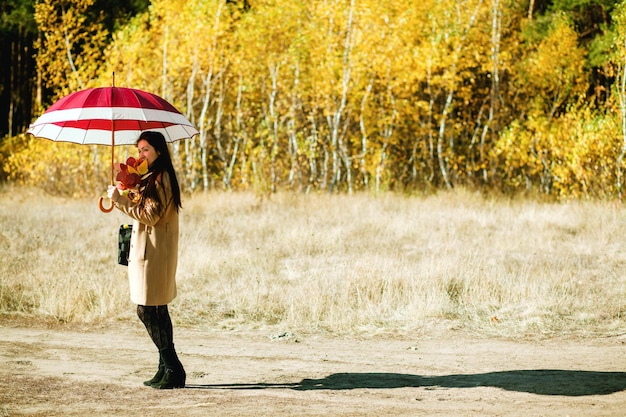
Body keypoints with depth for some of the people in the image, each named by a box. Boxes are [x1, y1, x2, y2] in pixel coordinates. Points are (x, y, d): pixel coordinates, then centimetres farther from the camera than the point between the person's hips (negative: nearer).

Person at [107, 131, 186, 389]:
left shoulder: (161, 178, -13)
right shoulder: (153, 178, 18)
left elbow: (150, 215, -19)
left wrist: (119, 199, -16)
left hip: (154, 253, -10)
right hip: (147, 251, 10)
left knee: (148, 311, -10)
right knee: (156, 312, 12)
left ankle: (173, 370, -7)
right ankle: (167, 369, 16)